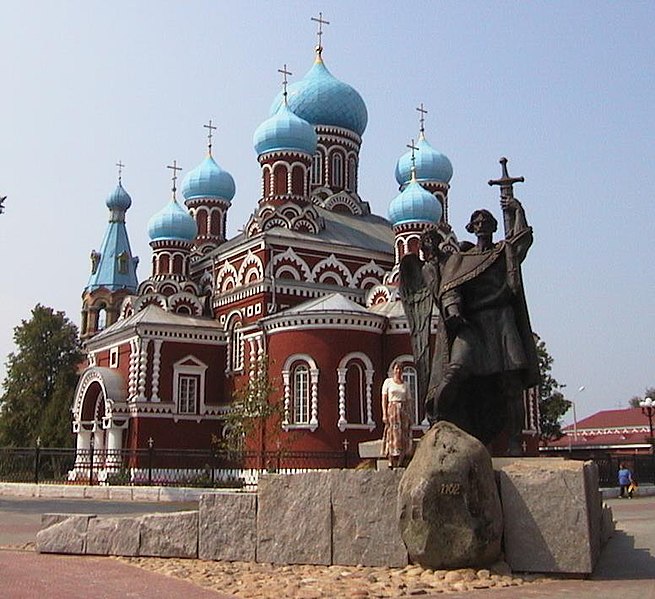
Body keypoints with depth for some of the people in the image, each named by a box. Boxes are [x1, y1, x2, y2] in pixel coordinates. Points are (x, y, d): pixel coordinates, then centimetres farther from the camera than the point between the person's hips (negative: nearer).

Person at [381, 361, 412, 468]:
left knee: (403, 436, -2)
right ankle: (391, 463, -6)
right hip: (392, 410, -3)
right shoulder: (388, 382, 5)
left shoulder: (405, 384, 13)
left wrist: (408, 415, 4)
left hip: (403, 411, 3)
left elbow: (408, 401, 14)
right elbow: (384, 399, 1)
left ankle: (399, 463, 1)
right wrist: (384, 414, -9)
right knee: (393, 435, -9)